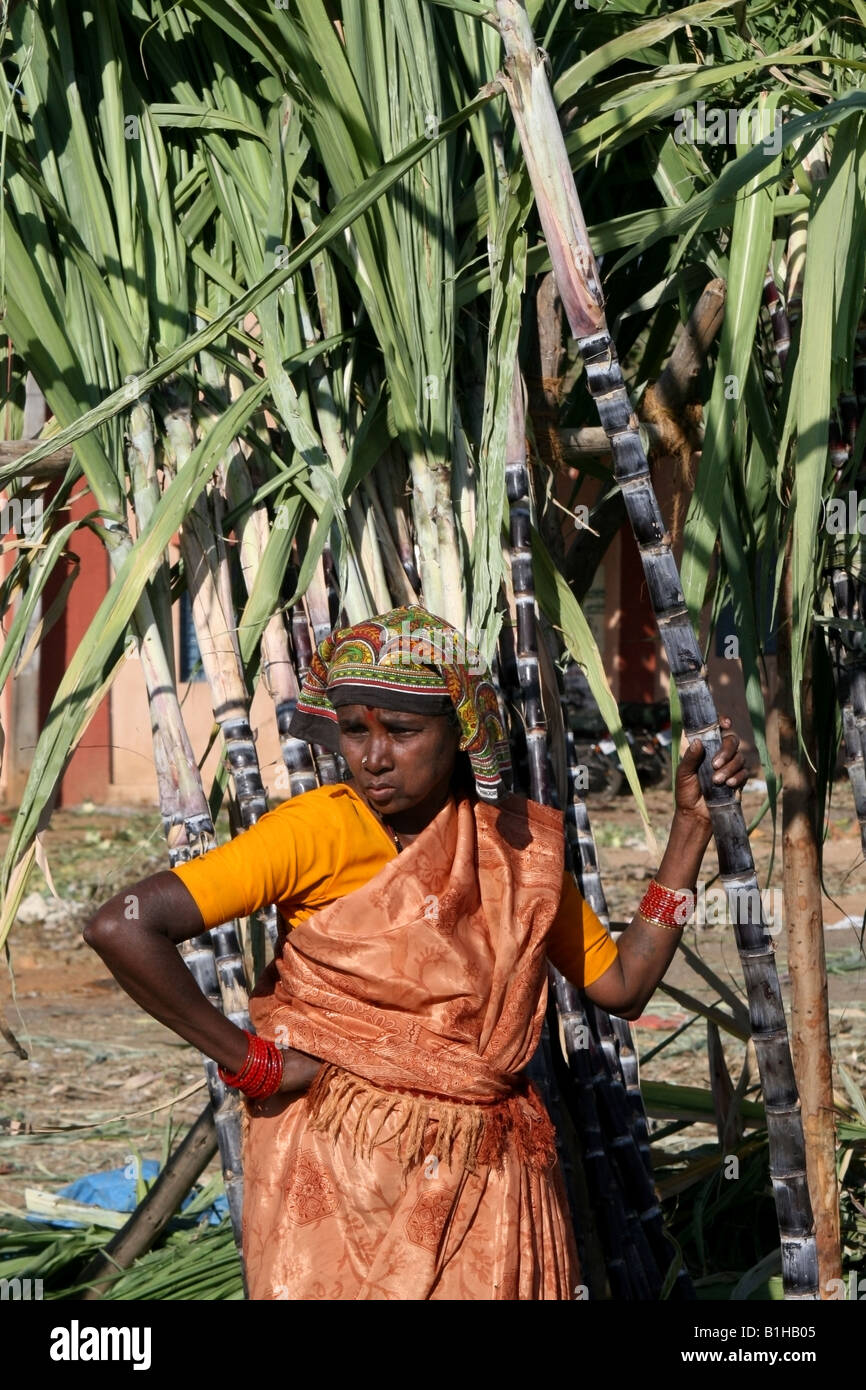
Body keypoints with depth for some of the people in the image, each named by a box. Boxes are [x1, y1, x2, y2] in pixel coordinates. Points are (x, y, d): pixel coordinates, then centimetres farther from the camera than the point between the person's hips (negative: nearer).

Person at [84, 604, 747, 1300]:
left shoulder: (521, 843, 3)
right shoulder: (317, 831, -14)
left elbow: (623, 984, 10)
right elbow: (121, 927, -23)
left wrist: (693, 822, 6)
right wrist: (251, 1062, -15)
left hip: (488, 1183, 4)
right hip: (339, 1171, -4)